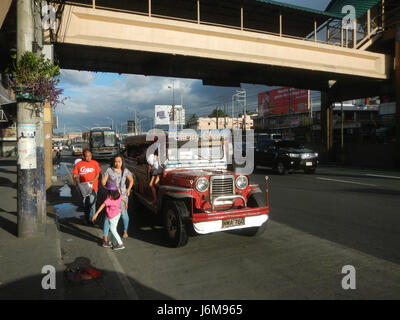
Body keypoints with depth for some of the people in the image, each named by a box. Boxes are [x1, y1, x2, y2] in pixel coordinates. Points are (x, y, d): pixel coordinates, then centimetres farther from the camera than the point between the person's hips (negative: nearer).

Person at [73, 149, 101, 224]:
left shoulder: (95, 163, 0)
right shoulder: (79, 164, 2)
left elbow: (98, 174, 0)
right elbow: (75, 174, 4)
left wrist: (94, 180, -17)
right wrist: (75, 180, -16)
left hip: (93, 187, -2)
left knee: (92, 203, -11)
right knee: (85, 203, 14)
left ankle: (91, 219, 0)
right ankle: (87, 219, 30)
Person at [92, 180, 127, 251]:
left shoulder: (109, 199, -27)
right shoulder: (118, 195, -6)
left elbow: (103, 205, -36)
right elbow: (123, 199, 13)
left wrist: (96, 213, -41)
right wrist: (126, 204, 35)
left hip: (112, 217, -8)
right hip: (118, 214, 8)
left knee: (113, 230, 8)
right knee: (113, 229, 21)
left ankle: (120, 244, 13)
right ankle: (110, 243, 36)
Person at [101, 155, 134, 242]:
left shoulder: (125, 171, 4)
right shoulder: (109, 170, -4)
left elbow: (131, 180, 14)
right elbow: (103, 182, -3)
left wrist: (128, 189, 1)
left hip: (123, 195, 2)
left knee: (124, 214, 10)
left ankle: (125, 231, 34)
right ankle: (105, 236, -2)